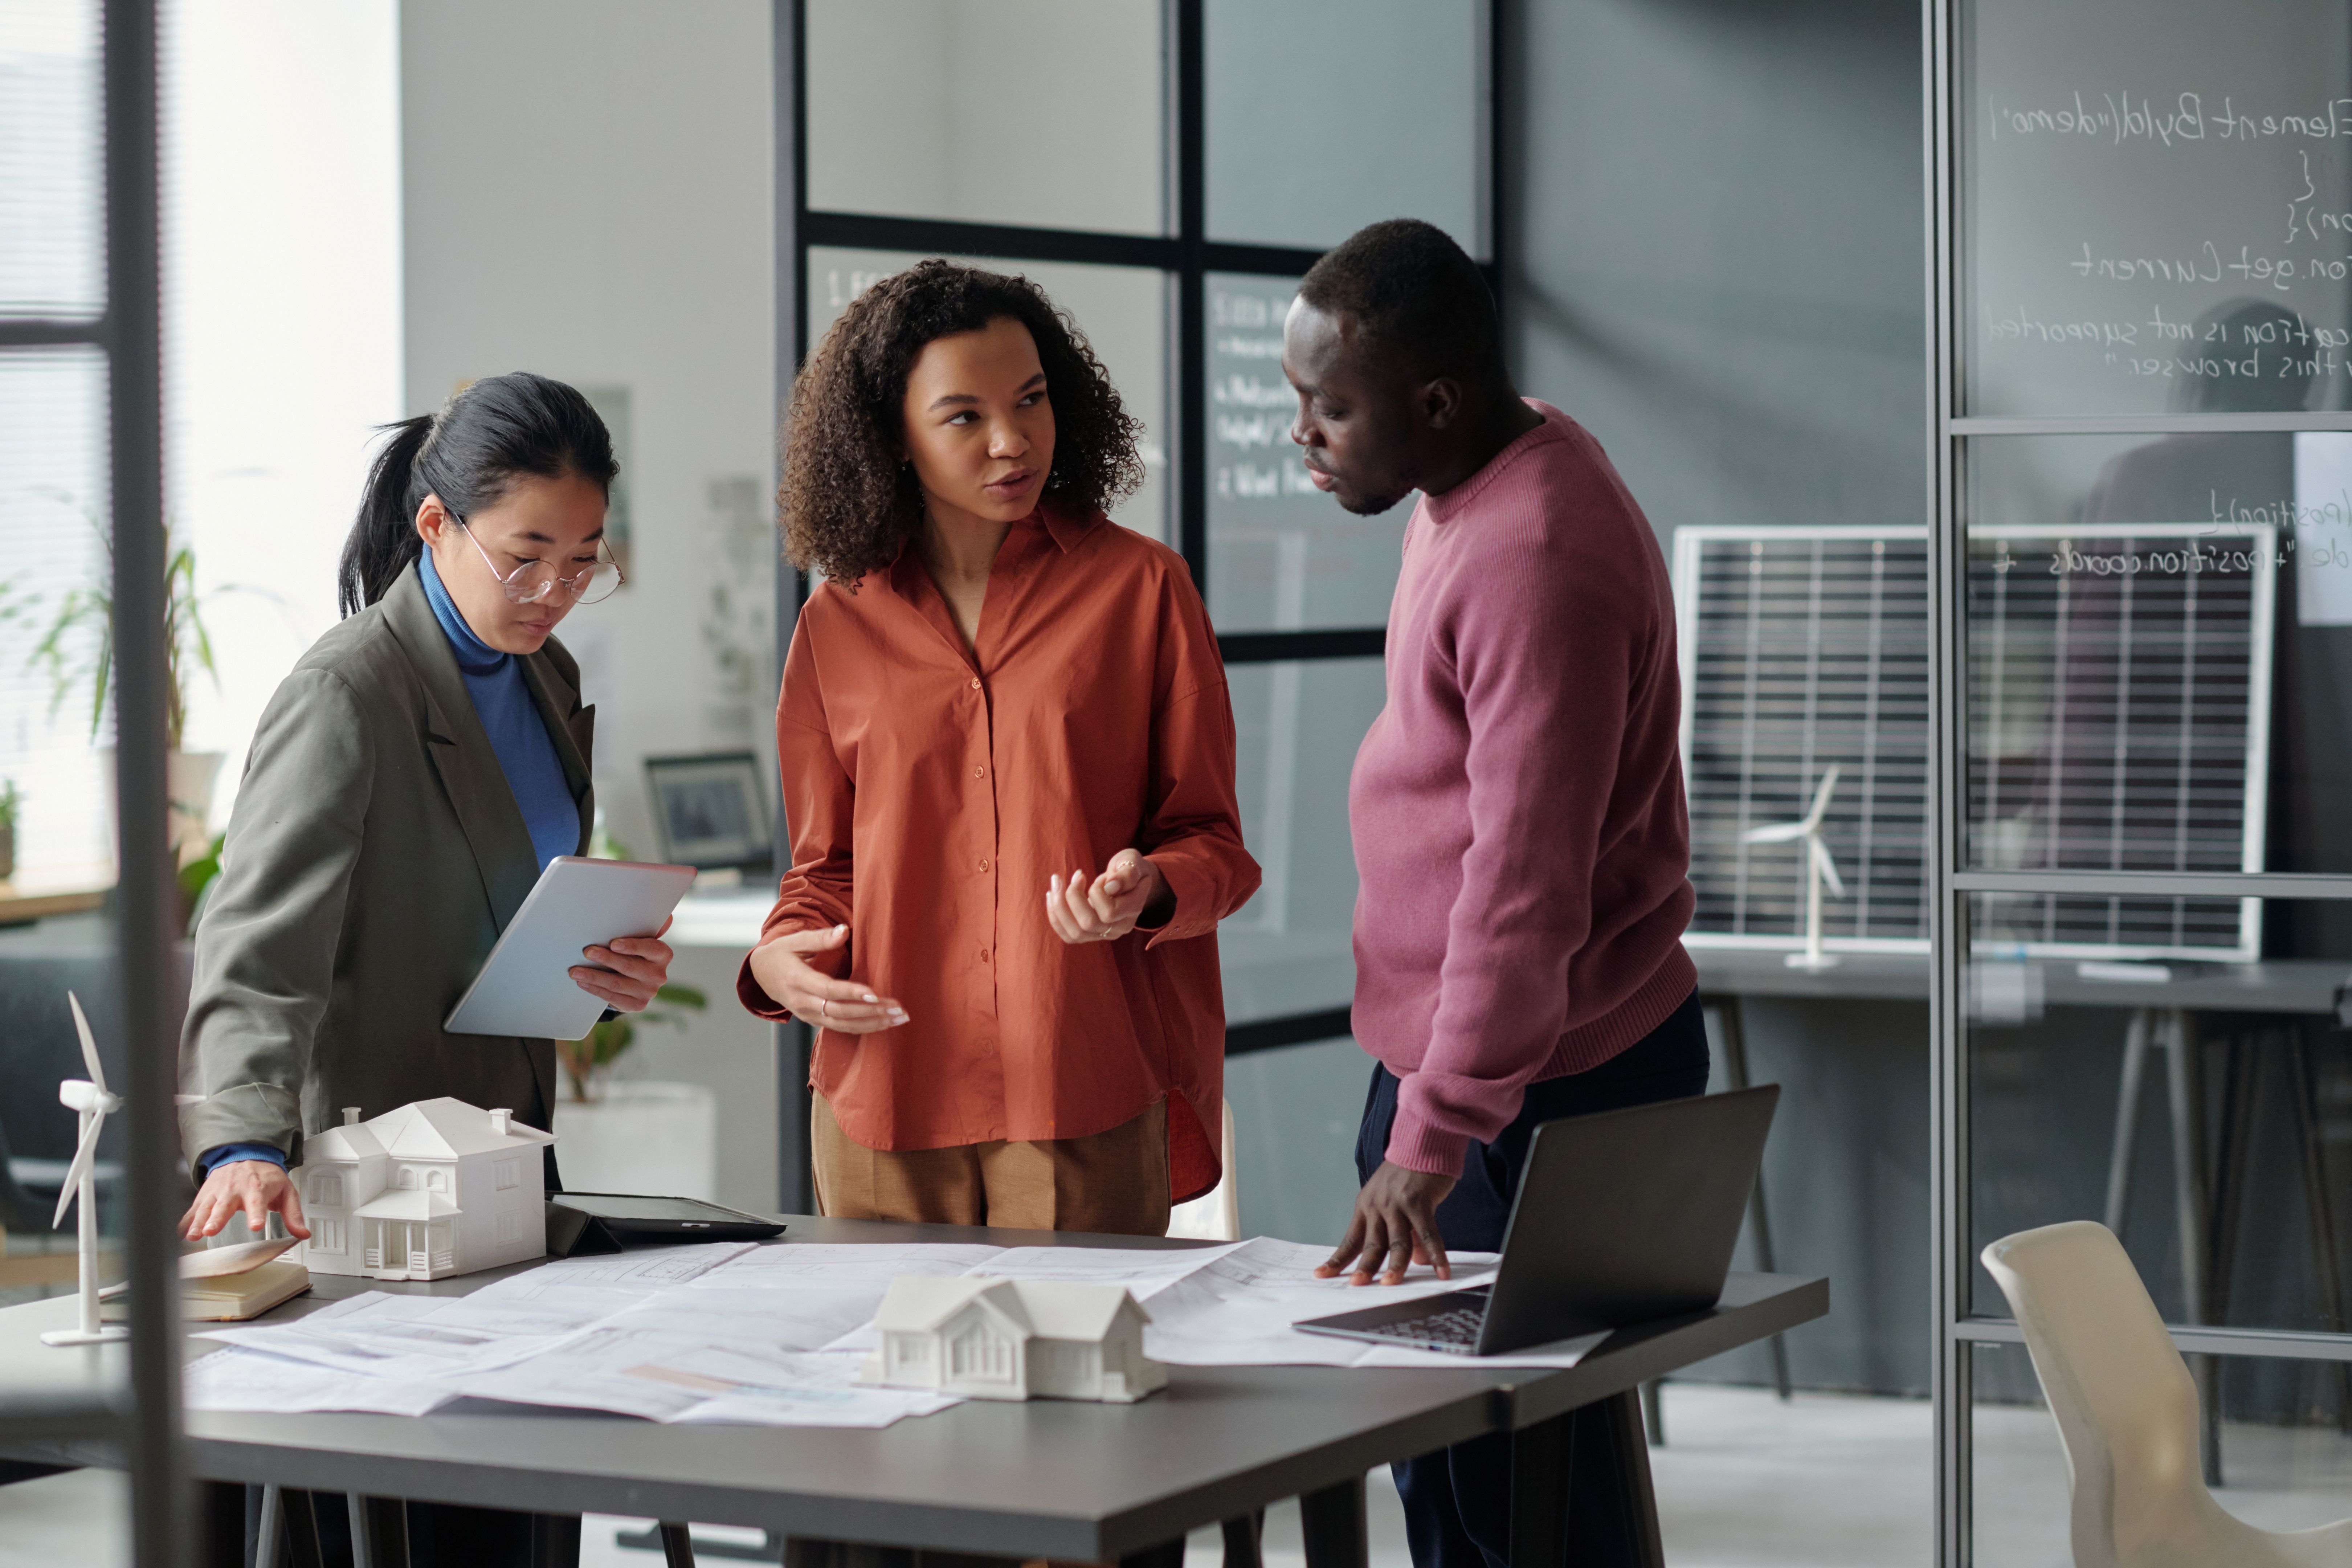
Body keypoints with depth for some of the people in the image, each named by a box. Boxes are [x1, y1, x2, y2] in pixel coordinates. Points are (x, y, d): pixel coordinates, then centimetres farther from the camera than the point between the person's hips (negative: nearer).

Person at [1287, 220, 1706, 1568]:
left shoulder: (1540, 560, -23)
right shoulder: (1473, 493, 10)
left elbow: (1526, 885, -27)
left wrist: (1435, 1132, -28)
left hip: (1548, 1094, -10)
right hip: (1446, 1052, 10)